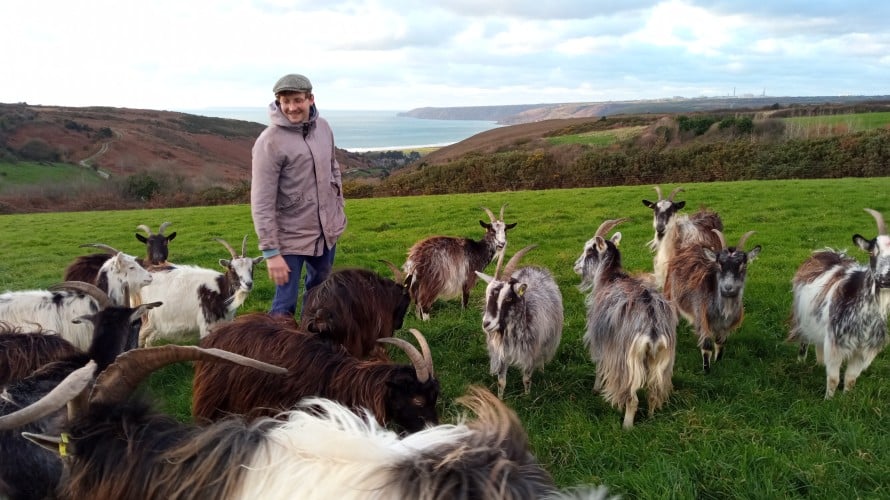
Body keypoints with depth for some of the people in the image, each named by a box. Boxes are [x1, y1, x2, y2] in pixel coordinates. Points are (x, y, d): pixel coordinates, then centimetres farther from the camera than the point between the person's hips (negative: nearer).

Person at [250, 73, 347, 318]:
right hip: (290, 238, -6)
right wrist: (271, 251, -21)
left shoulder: (323, 126, 0)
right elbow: (262, 203, -20)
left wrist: (339, 207, 14)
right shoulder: (270, 141, -19)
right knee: (285, 306, -1)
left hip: (326, 232, 7)